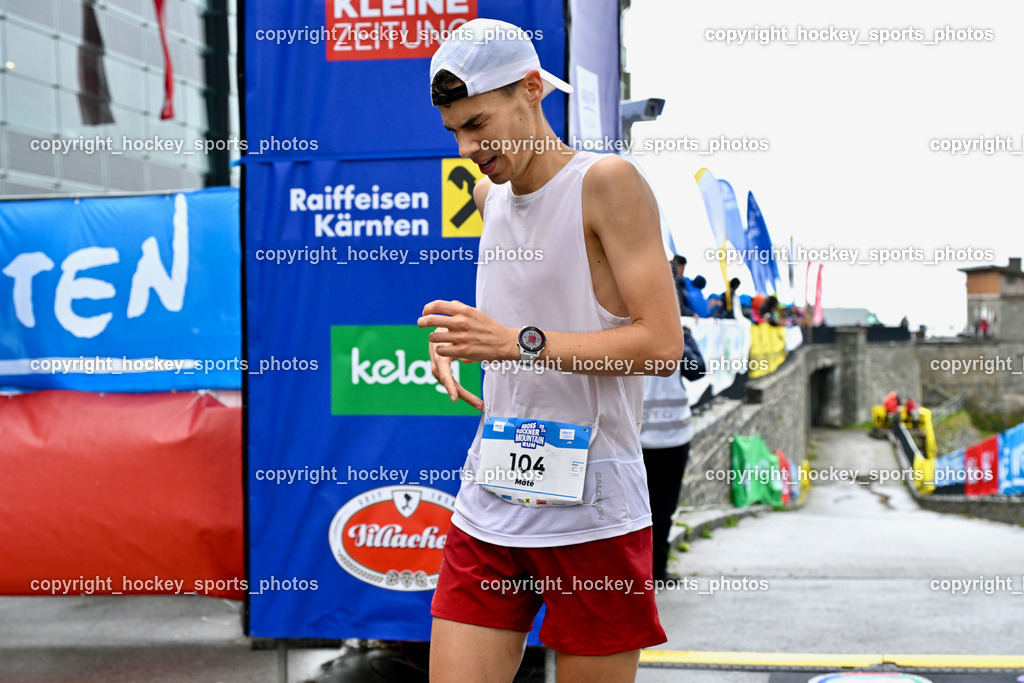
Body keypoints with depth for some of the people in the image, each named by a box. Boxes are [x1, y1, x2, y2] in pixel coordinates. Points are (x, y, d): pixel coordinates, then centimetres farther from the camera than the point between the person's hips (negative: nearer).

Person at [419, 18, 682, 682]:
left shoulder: (607, 181, -8)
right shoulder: (487, 194, 13)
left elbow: (662, 342, -14)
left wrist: (518, 342, -20)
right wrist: (457, 335, 9)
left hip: (591, 511, -6)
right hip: (487, 506, 6)